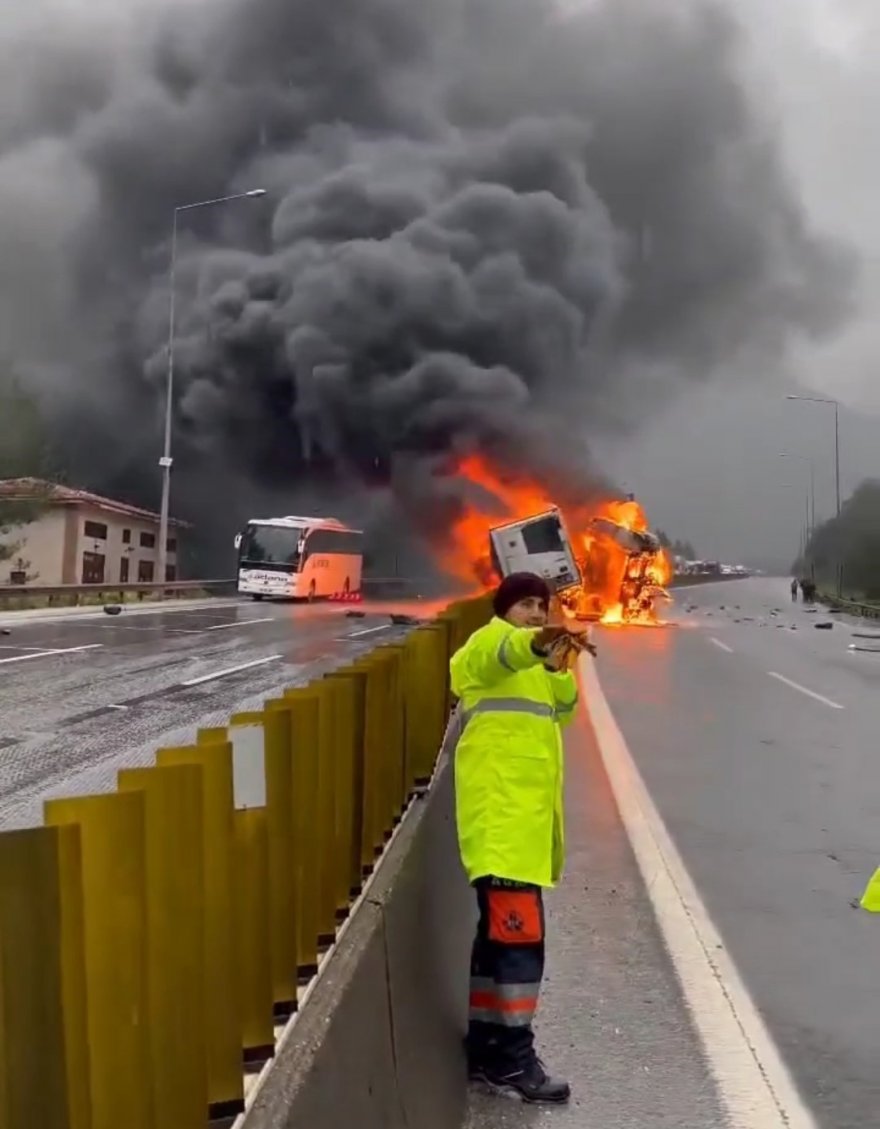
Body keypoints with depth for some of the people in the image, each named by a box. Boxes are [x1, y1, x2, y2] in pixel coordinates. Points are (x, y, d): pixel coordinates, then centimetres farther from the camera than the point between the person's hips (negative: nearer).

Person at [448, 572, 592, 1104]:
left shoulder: (535, 667, 25)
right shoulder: (491, 641, -4)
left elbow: (563, 709, 17)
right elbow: (502, 653, -29)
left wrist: (559, 664, -1)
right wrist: (538, 644, -51)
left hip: (526, 817, 9)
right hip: (500, 816, -9)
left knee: (500, 933, 13)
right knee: (519, 934, -11)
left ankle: (485, 1046, 21)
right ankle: (512, 1056, -5)